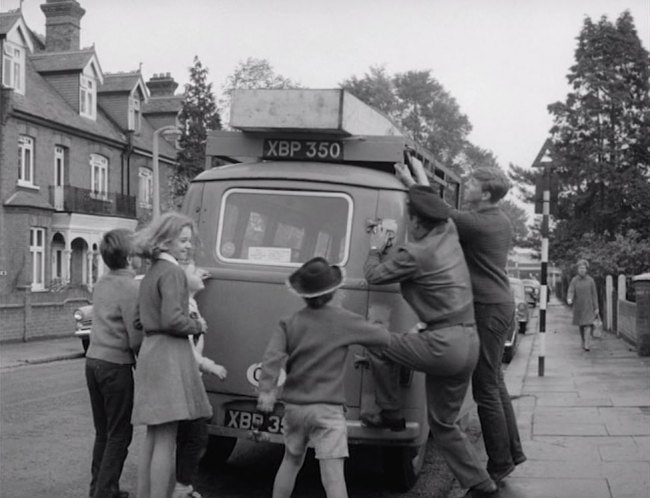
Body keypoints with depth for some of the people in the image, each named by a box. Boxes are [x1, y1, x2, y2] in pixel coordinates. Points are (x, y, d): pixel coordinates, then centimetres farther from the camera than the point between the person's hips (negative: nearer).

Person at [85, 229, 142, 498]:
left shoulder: (102, 283, 9)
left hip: (93, 360, 8)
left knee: (103, 431, 17)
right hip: (116, 365, -8)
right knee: (119, 433, 1)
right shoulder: (130, 288, -15)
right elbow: (136, 337, -16)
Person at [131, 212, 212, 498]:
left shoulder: (150, 274, 18)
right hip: (169, 356, -9)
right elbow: (172, 319, -21)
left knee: (153, 437, 15)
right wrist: (198, 326, -4)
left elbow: (139, 319, 22)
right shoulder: (172, 272, -10)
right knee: (166, 440, -6)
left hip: (150, 351, 10)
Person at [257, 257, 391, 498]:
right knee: (333, 473, -8)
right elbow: (383, 337, -1)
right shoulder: (344, 320, -5)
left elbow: (273, 356, -11)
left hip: (294, 406, 4)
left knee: (291, 461, 25)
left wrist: (267, 390, -16)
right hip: (327, 409, -4)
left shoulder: (290, 323, 2)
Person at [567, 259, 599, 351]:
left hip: (588, 306, -2)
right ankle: (584, 342, 29)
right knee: (581, 326, 10)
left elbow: (594, 294, 0)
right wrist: (569, 300, -35)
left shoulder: (590, 280, -2)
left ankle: (587, 345, -18)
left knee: (588, 325, -13)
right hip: (578, 306, 2)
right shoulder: (574, 280, -2)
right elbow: (570, 292, -12)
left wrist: (596, 308, -3)